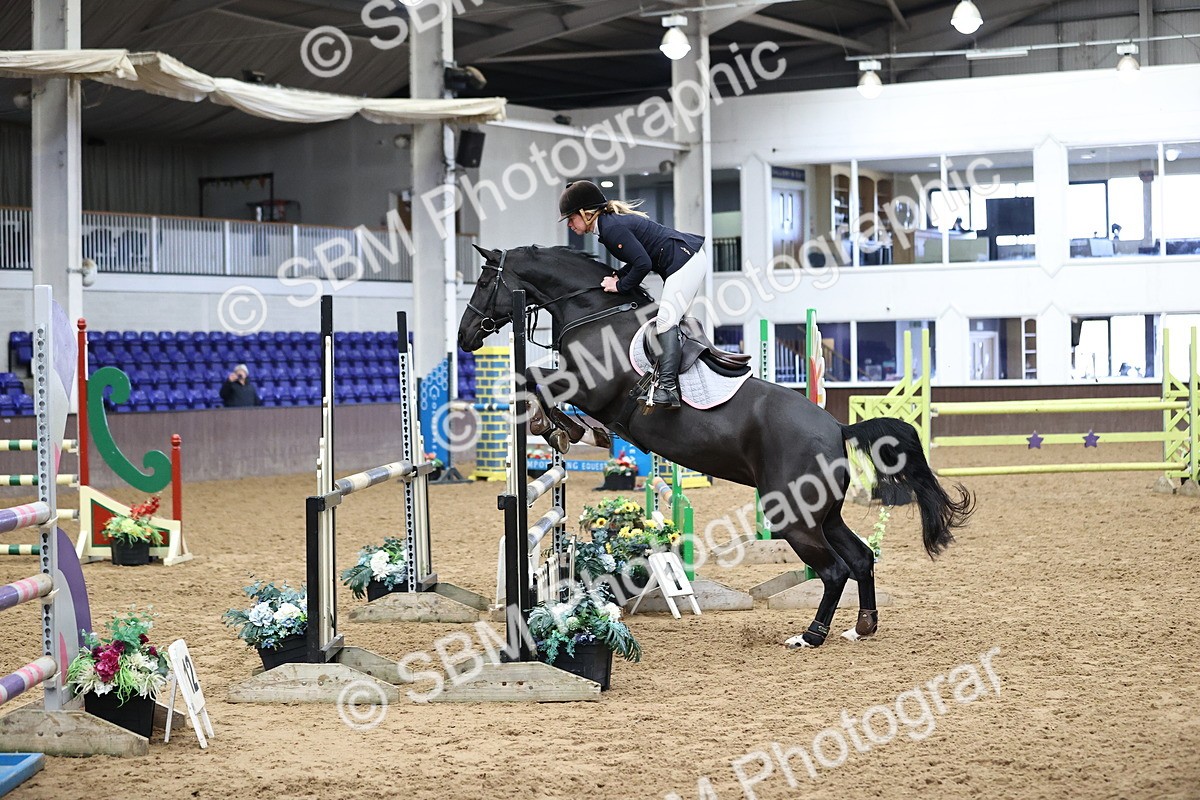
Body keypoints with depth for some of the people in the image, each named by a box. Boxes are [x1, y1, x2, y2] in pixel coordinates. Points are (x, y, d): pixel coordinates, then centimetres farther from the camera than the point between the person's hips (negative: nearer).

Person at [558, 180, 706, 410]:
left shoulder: (612, 228, -18)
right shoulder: (609, 223, 14)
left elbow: (643, 263, -23)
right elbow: (639, 259, 19)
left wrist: (621, 286, -10)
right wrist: (618, 277, 3)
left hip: (685, 262, -11)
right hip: (689, 259, 11)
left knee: (665, 322, -16)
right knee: (671, 321, 17)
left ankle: (667, 387, -24)